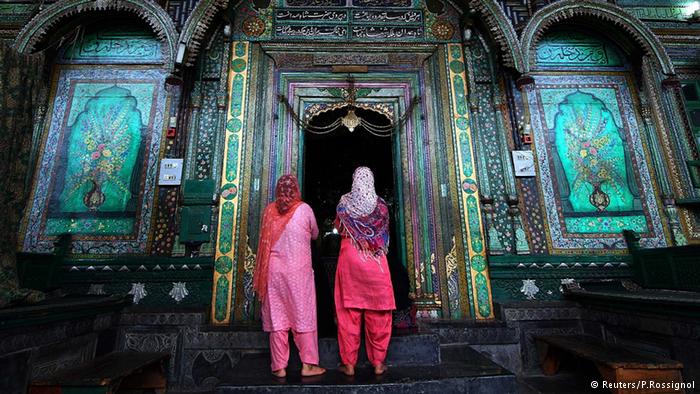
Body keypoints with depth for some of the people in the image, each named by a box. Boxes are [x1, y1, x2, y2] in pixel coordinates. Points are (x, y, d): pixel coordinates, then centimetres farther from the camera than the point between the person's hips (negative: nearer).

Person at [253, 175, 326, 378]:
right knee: (304, 316, 7)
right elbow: (315, 235, 9)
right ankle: (308, 364, 12)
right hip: (299, 270, -2)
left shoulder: (270, 210, 2)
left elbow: (266, 238, 11)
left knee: (277, 318, 9)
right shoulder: (304, 209, -5)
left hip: (274, 269, 3)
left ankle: (279, 366, 17)